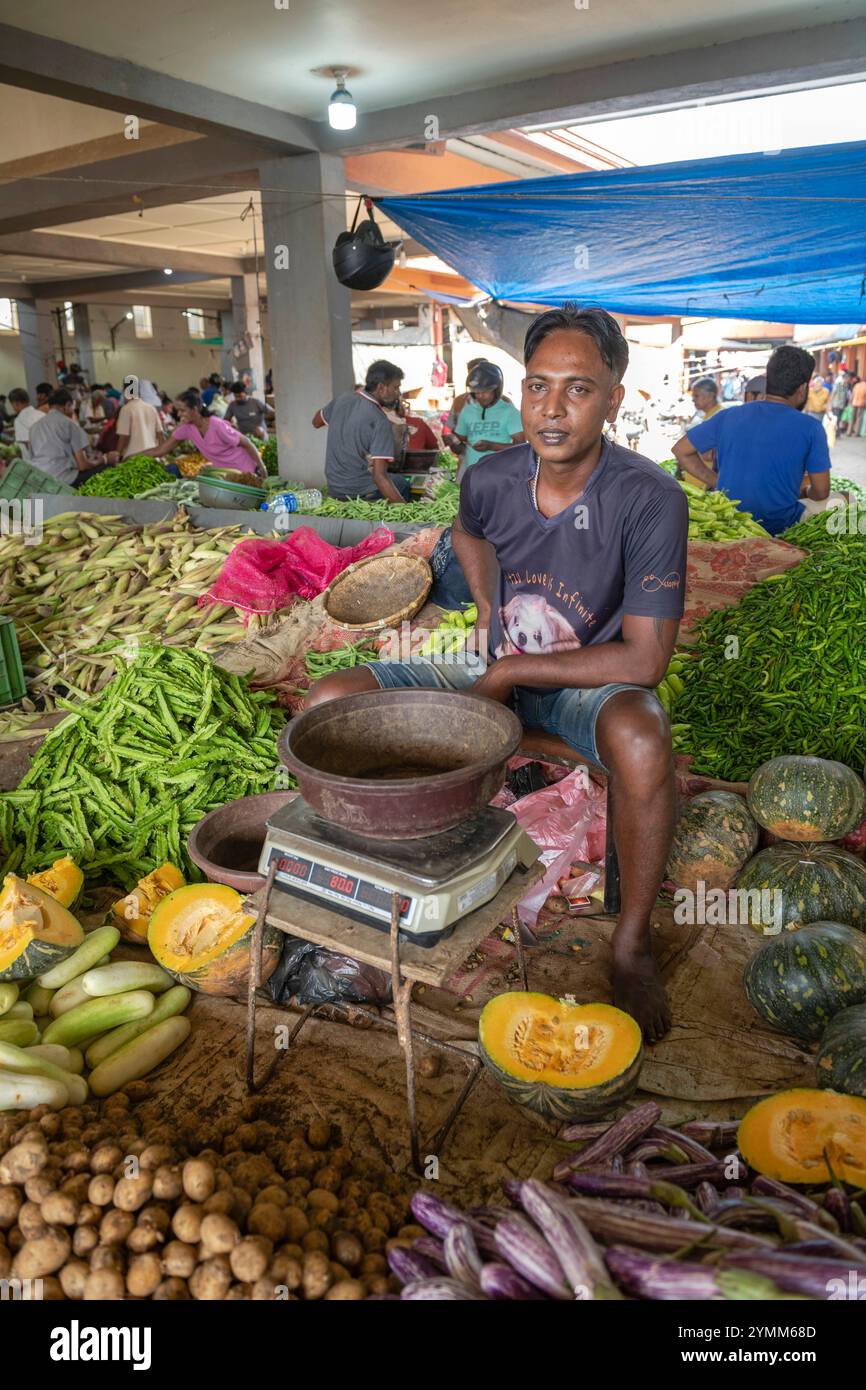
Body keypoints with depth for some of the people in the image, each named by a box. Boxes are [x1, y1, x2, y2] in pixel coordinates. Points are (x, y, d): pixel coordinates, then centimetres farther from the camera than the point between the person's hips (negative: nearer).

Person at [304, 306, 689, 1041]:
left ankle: (632, 943, -14)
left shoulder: (651, 499, -23)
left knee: (642, 742, -41)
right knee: (329, 702, -10)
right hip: (498, 671, 5)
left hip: (591, 681, -4)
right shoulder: (491, 479, -8)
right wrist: (489, 613, 8)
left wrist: (514, 668, -19)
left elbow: (644, 659, -24)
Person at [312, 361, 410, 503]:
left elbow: (316, 422, 17)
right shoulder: (380, 422, -24)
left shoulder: (343, 399, -5)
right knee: (402, 485, 22)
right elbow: (379, 476, -31)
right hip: (361, 495, -7)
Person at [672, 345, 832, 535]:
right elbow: (821, 492, -5)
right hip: (781, 526, -5)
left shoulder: (728, 417, 0)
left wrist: (717, 482, 8)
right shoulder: (809, 428, -9)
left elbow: (681, 450, 8)